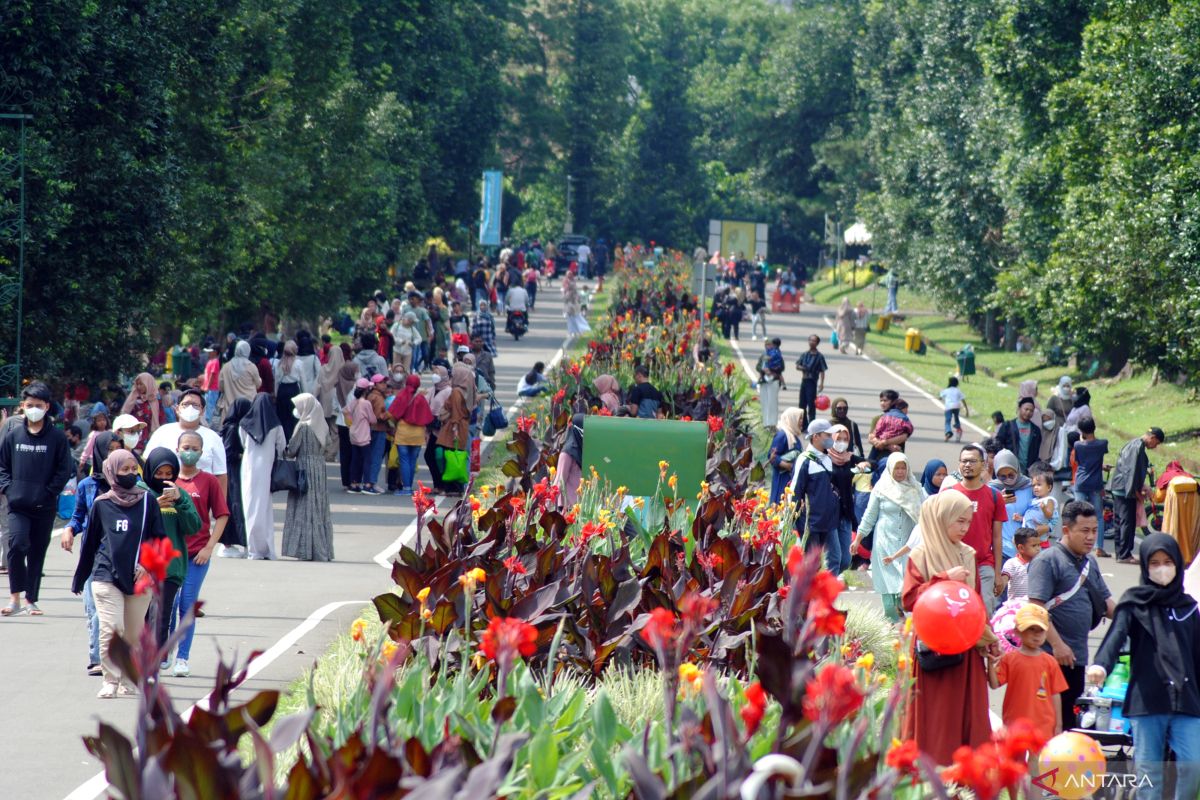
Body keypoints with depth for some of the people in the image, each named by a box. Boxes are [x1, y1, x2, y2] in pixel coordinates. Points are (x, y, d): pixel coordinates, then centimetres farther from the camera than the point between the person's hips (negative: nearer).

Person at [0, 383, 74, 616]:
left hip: (45, 507, 0)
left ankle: (31, 600, 17)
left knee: (38, 552, 7)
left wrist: (49, 492, -8)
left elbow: (65, 470, 1)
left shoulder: (57, 437, -1)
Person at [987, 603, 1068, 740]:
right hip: (1015, 725, -1)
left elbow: (1055, 695, 5)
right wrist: (991, 664, -21)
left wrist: (1058, 725, 4)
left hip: (1043, 727, 1)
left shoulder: (1049, 662, 2)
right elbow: (995, 684, -4)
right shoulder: (1009, 659, 0)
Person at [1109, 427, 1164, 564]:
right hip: (1126, 490, -10)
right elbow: (1133, 470, -20)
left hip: (1117, 488, 10)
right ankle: (1124, 555, -6)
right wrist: (1136, 491, -14)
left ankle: (1120, 553, 19)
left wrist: (1142, 487, 21)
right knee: (1128, 522, -7)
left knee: (1120, 522, 13)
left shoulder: (1133, 443, 16)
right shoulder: (1138, 447, -17)